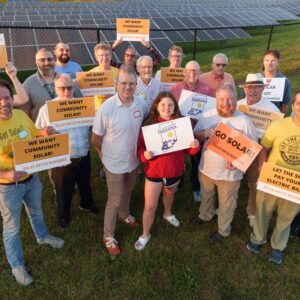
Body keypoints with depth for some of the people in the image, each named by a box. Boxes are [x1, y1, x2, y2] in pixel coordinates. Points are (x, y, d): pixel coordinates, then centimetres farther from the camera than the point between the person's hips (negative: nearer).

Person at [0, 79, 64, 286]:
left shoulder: (21, 115, -9)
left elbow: (34, 134, 8)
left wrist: (44, 134, -13)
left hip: (31, 178, 5)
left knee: (36, 211, 30)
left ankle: (43, 236, 60)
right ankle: (17, 265, 38)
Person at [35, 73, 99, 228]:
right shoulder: (46, 109, -10)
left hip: (83, 157, 3)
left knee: (85, 184, 27)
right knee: (63, 191, 16)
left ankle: (86, 204, 56)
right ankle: (63, 215, 43)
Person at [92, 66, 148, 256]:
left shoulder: (141, 105, -10)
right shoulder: (106, 108, -25)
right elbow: (96, 138, -14)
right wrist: (105, 153, 0)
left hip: (134, 160, 5)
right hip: (114, 162, -5)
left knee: (127, 192, 28)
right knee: (115, 200, 8)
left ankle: (125, 214, 57)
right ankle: (108, 236, 29)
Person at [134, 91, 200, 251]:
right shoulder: (149, 124, -13)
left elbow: (188, 149, -2)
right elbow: (140, 147, -10)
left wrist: (195, 146, -23)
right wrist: (144, 155, -30)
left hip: (174, 170, 3)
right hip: (154, 171, -2)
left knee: (169, 194, 31)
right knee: (150, 206, 3)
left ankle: (168, 214, 62)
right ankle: (145, 234, 27)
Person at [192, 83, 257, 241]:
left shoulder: (244, 121, -18)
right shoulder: (208, 115, -9)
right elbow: (195, 135, -1)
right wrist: (204, 133, -23)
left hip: (229, 173, -3)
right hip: (206, 168, 3)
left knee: (226, 204, 18)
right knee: (206, 196, 30)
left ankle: (223, 230, 43)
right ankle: (205, 215, 59)